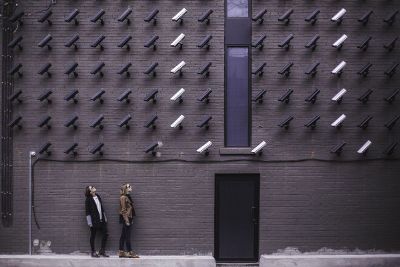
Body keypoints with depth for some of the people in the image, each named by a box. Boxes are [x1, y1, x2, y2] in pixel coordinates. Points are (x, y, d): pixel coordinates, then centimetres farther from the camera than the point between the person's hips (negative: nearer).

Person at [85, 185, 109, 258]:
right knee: (93, 236, 4)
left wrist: (104, 218, 14)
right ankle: (93, 252, 15)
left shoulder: (98, 196, 10)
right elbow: (87, 212, -9)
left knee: (105, 234, 4)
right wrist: (89, 222, -13)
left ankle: (102, 251, 15)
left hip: (101, 220, 7)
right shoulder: (88, 200, -9)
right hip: (94, 221, -7)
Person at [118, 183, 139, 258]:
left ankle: (121, 252, 12)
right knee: (127, 236, -6)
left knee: (123, 235, 9)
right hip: (126, 218, -9)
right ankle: (130, 252, -5)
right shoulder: (123, 197, -12)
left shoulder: (127, 197, 16)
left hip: (128, 218, 9)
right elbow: (123, 210, -15)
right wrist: (126, 220, -18)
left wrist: (130, 219, 16)